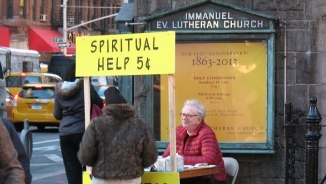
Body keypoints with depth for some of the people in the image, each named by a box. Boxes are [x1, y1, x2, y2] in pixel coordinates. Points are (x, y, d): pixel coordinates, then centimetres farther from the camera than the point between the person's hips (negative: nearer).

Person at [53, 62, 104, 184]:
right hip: (83, 131, -3)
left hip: (65, 133, 3)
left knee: (71, 167, 4)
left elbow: (57, 115, 12)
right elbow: (100, 104, 5)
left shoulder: (60, 91, 6)